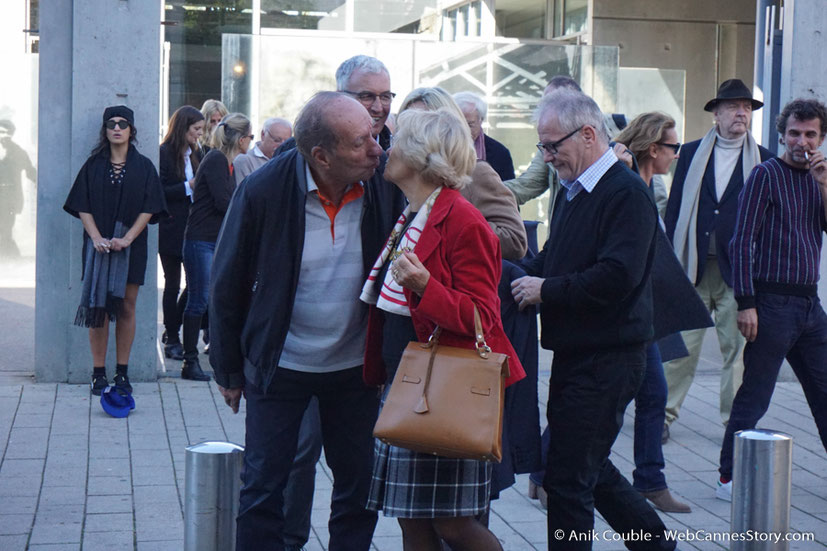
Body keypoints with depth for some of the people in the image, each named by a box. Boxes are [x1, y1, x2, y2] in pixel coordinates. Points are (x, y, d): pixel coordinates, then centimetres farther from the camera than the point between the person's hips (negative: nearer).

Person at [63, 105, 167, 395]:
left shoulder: (143, 167, 5)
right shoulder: (93, 165, 6)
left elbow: (148, 209, -1)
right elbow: (83, 207, 2)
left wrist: (127, 238, -13)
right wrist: (97, 238, -13)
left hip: (131, 245, 0)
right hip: (98, 245, 0)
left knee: (126, 308, 2)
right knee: (98, 306, 0)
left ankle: (122, 372, 9)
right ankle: (98, 373, 4)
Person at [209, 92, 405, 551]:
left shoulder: (388, 181, -14)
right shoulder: (264, 190, -18)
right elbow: (227, 284, -5)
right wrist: (228, 371, 1)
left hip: (356, 367, 2)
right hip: (279, 368, -2)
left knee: (360, 488, 11)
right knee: (263, 489, 5)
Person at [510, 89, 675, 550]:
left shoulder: (627, 193, -15)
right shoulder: (575, 191, 15)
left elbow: (617, 277, -25)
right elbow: (552, 258, 21)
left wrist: (546, 289, -17)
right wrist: (525, 278, 0)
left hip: (608, 360, -9)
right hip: (577, 353, 9)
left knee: (568, 478, -4)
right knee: (589, 467, 18)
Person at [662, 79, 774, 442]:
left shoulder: (763, 161, 5)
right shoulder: (691, 154, 9)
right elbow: (674, 207, 9)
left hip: (738, 271, 0)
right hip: (693, 267, 1)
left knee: (737, 347, 3)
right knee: (681, 344, 1)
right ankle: (664, 413, 12)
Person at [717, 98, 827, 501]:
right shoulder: (767, 174, -6)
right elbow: (742, 242, -11)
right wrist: (746, 303, -16)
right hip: (772, 301, -7)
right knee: (754, 396, -3)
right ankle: (729, 478, 7)